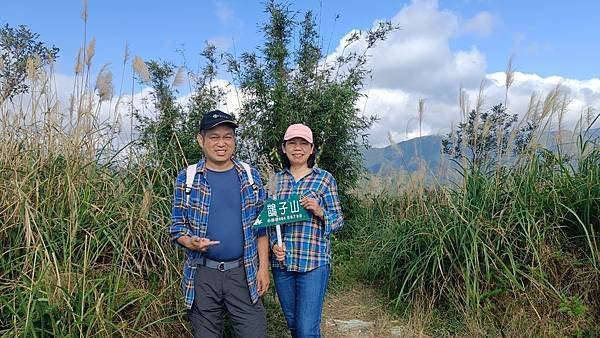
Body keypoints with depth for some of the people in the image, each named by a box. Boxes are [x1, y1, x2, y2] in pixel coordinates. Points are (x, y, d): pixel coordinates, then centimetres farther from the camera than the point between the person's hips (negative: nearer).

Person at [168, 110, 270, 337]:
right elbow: (177, 226, 4)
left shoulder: (250, 176, 3)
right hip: (202, 275, 0)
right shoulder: (186, 178, 0)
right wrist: (190, 242, -18)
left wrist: (263, 268, 0)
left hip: (244, 273, 1)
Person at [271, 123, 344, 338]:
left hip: (314, 262, -4)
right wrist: (274, 244, -5)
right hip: (282, 262, 4)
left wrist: (319, 211, -19)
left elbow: (338, 220, 1)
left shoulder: (325, 179, -1)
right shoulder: (276, 180, 8)